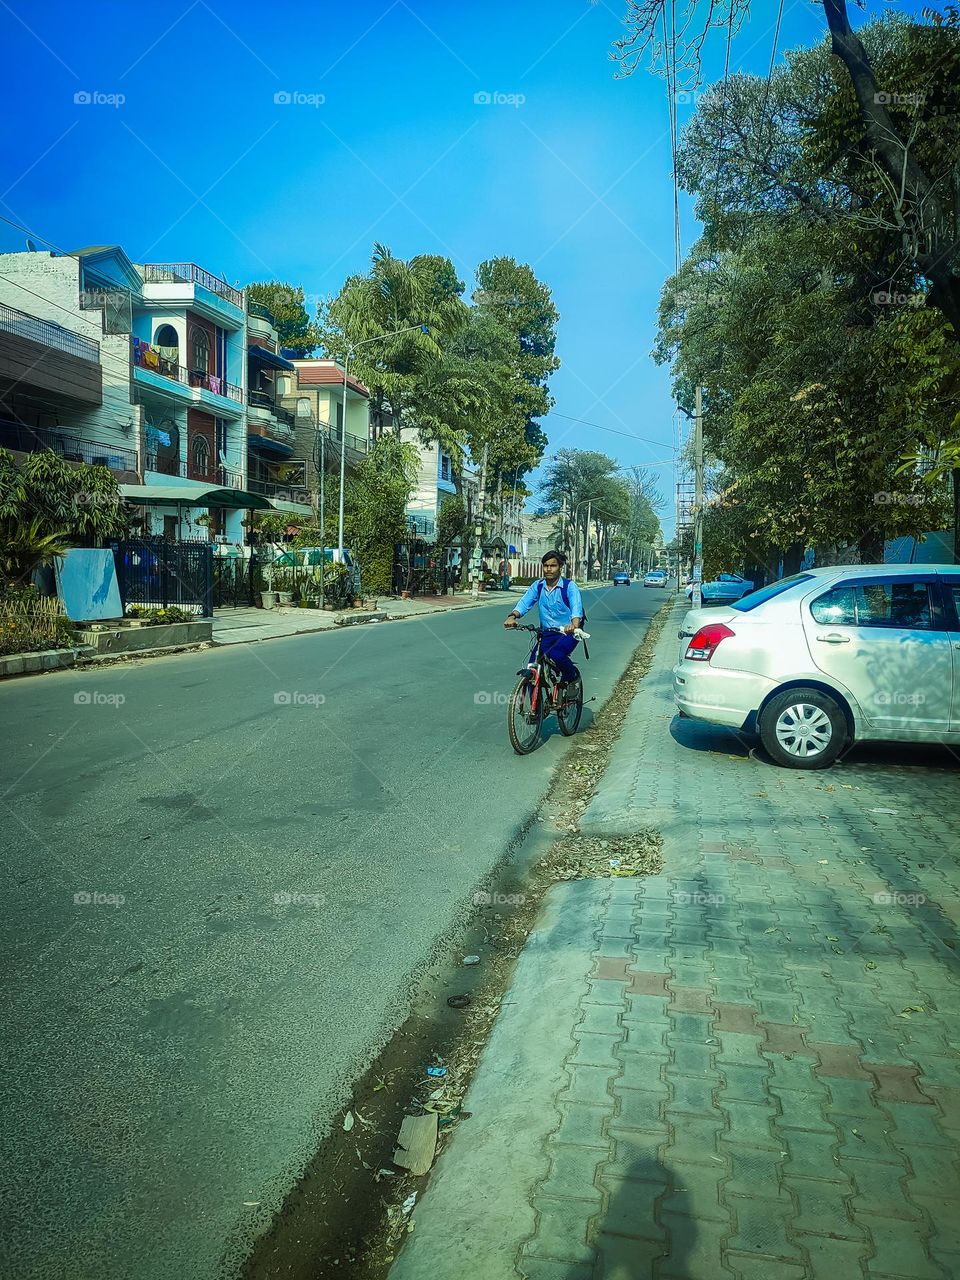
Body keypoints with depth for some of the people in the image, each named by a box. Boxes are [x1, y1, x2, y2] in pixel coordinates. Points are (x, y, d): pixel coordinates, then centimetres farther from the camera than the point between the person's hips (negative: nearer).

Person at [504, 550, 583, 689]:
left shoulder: (570, 586, -12)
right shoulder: (537, 586, 0)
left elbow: (577, 607, -29)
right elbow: (524, 602, -11)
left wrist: (574, 625, -51)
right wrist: (512, 616, -33)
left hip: (568, 633, -4)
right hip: (547, 634, 4)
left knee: (555, 655, -31)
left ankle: (573, 676, 0)